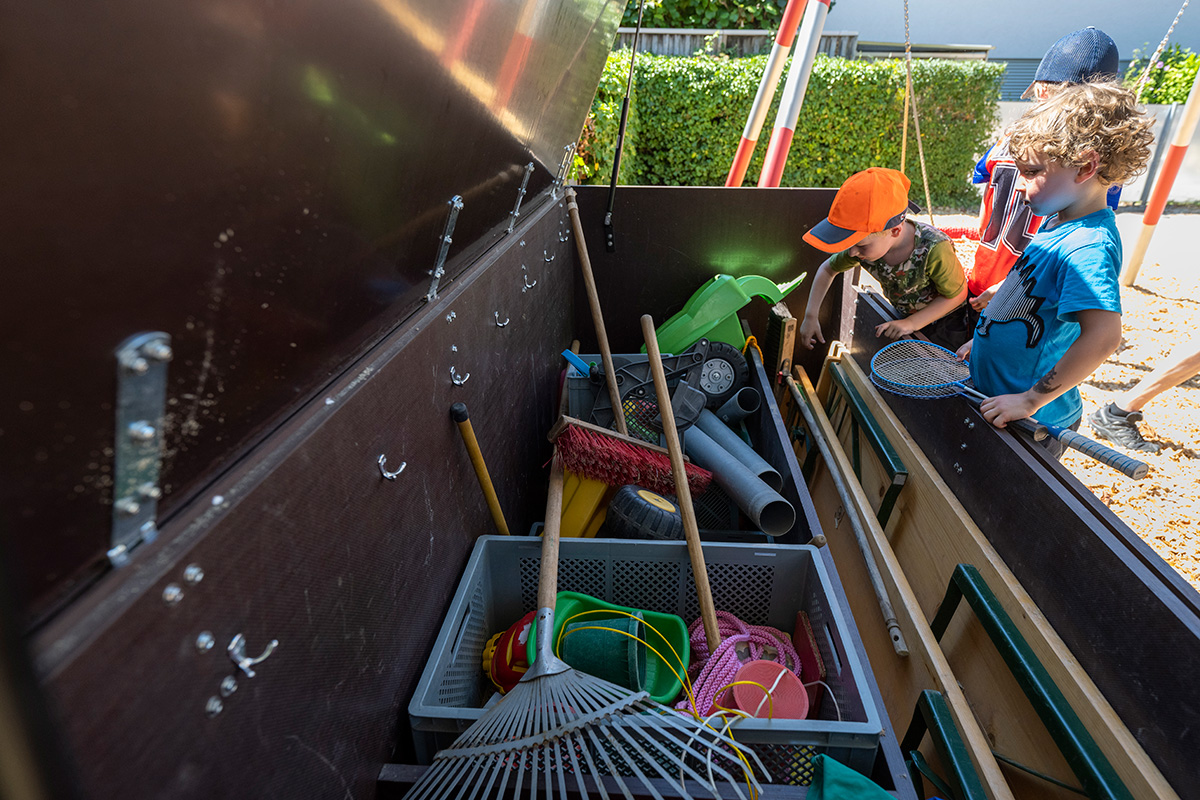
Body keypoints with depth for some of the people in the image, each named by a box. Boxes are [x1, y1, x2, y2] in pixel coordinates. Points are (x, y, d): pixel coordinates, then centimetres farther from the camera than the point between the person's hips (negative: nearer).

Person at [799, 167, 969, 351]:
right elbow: (828, 269, -6)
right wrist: (810, 315, -11)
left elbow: (957, 295, -22)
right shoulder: (864, 242, -26)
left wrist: (911, 323, -27)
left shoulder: (934, 249, -39)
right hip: (905, 316, 4)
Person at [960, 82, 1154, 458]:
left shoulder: (1088, 248, -27)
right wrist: (985, 339, 17)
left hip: (1031, 426, -9)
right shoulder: (1057, 222, 3)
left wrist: (1031, 399, -32)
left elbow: (1103, 335, -38)